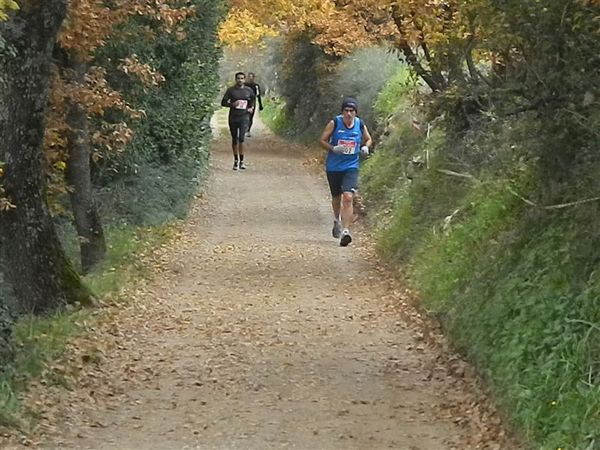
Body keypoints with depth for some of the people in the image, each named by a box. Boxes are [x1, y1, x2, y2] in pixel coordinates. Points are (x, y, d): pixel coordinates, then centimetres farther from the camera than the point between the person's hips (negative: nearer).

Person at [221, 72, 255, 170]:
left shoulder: (248, 90, 6)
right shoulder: (230, 90, 1)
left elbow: (253, 99, 26)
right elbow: (223, 103, 1)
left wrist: (251, 107, 8)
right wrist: (232, 104, -16)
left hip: (244, 117, -1)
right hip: (233, 117, 1)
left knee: (241, 138, -14)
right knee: (234, 139, 8)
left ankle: (241, 161, -10)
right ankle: (236, 161, 20)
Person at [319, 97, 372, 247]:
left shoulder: (360, 125, -2)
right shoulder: (334, 123, -8)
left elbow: (368, 139, 17)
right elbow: (322, 141, -3)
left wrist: (365, 147, -5)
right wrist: (333, 148, -21)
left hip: (351, 167, 0)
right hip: (333, 166, 0)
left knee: (348, 197, -18)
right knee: (336, 197, 17)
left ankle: (345, 231, -21)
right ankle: (337, 220, 48)